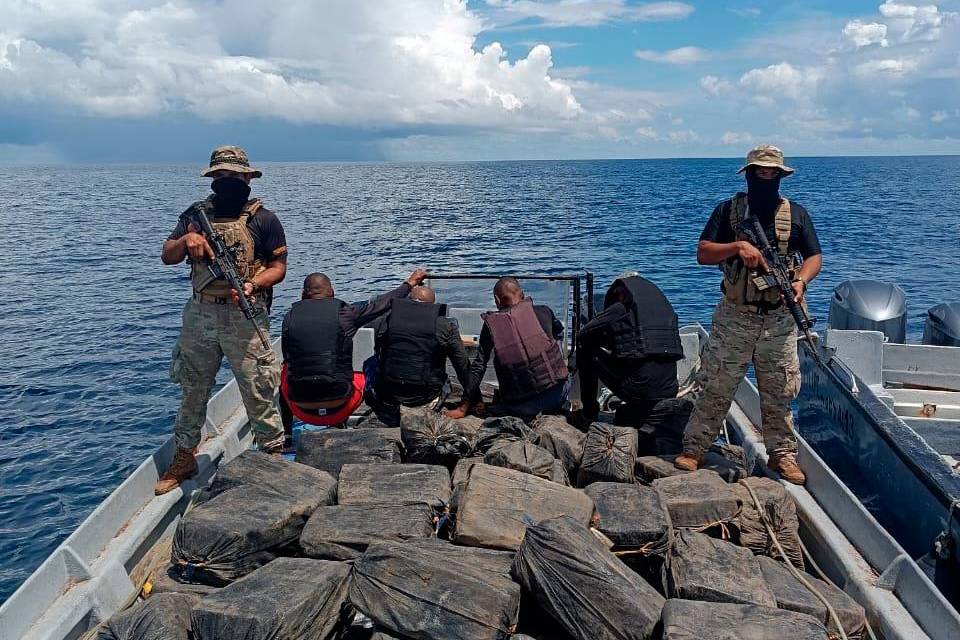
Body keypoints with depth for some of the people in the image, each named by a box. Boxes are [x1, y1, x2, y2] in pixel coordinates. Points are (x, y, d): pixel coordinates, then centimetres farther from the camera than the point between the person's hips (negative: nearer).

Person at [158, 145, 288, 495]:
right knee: (192, 389, 15)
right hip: (199, 313, 5)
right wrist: (186, 240, -12)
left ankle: (274, 455, 12)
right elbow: (167, 257, 9)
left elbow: (278, 266, -3)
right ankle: (184, 457, 29)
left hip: (243, 317, -4)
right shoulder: (196, 214, 12)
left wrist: (252, 285, -21)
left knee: (257, 391, -2)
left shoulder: (263, 218, 0)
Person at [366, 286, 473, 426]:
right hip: (426, 398, 0)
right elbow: (462, 365, 3)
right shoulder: (445, 326, -4)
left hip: (389, 396, 0)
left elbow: (378, 356, 14)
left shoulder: (388, 319, 2)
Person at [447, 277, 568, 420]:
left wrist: (463, 408, 8)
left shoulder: (491, 324, 0)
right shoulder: (543, 312, 2)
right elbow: (559, 334, 25)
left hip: (521, 404, 1)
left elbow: (478, 367, 2)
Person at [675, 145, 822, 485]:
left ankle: (782, 454, 22)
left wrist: (801, 280, -13)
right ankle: (692, 448, 10)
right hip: (735, 316, -2)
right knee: (716, 386, 0)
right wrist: (737, 246, -18)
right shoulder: (728, 210, 4)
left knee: (779, 391, 9)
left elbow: (814, 257, 8)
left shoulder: (796, 214, 9)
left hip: (779, 319, 2)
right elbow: (702, 254, -2)